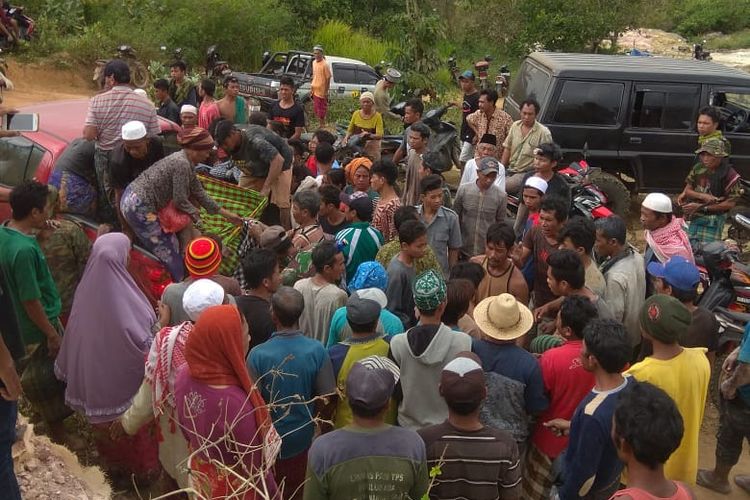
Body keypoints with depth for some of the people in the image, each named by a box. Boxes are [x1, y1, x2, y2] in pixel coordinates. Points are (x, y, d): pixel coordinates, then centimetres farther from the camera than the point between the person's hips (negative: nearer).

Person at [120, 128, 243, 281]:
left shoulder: (185, 161, 9)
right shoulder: (182, 164, -21)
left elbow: (199, 192, 13)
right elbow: (180, 200, -19)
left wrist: (225, 213, 15)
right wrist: (194, 212, 2)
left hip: (133, 199, 10)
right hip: (139, 207, -10)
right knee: (166, 250, 1)